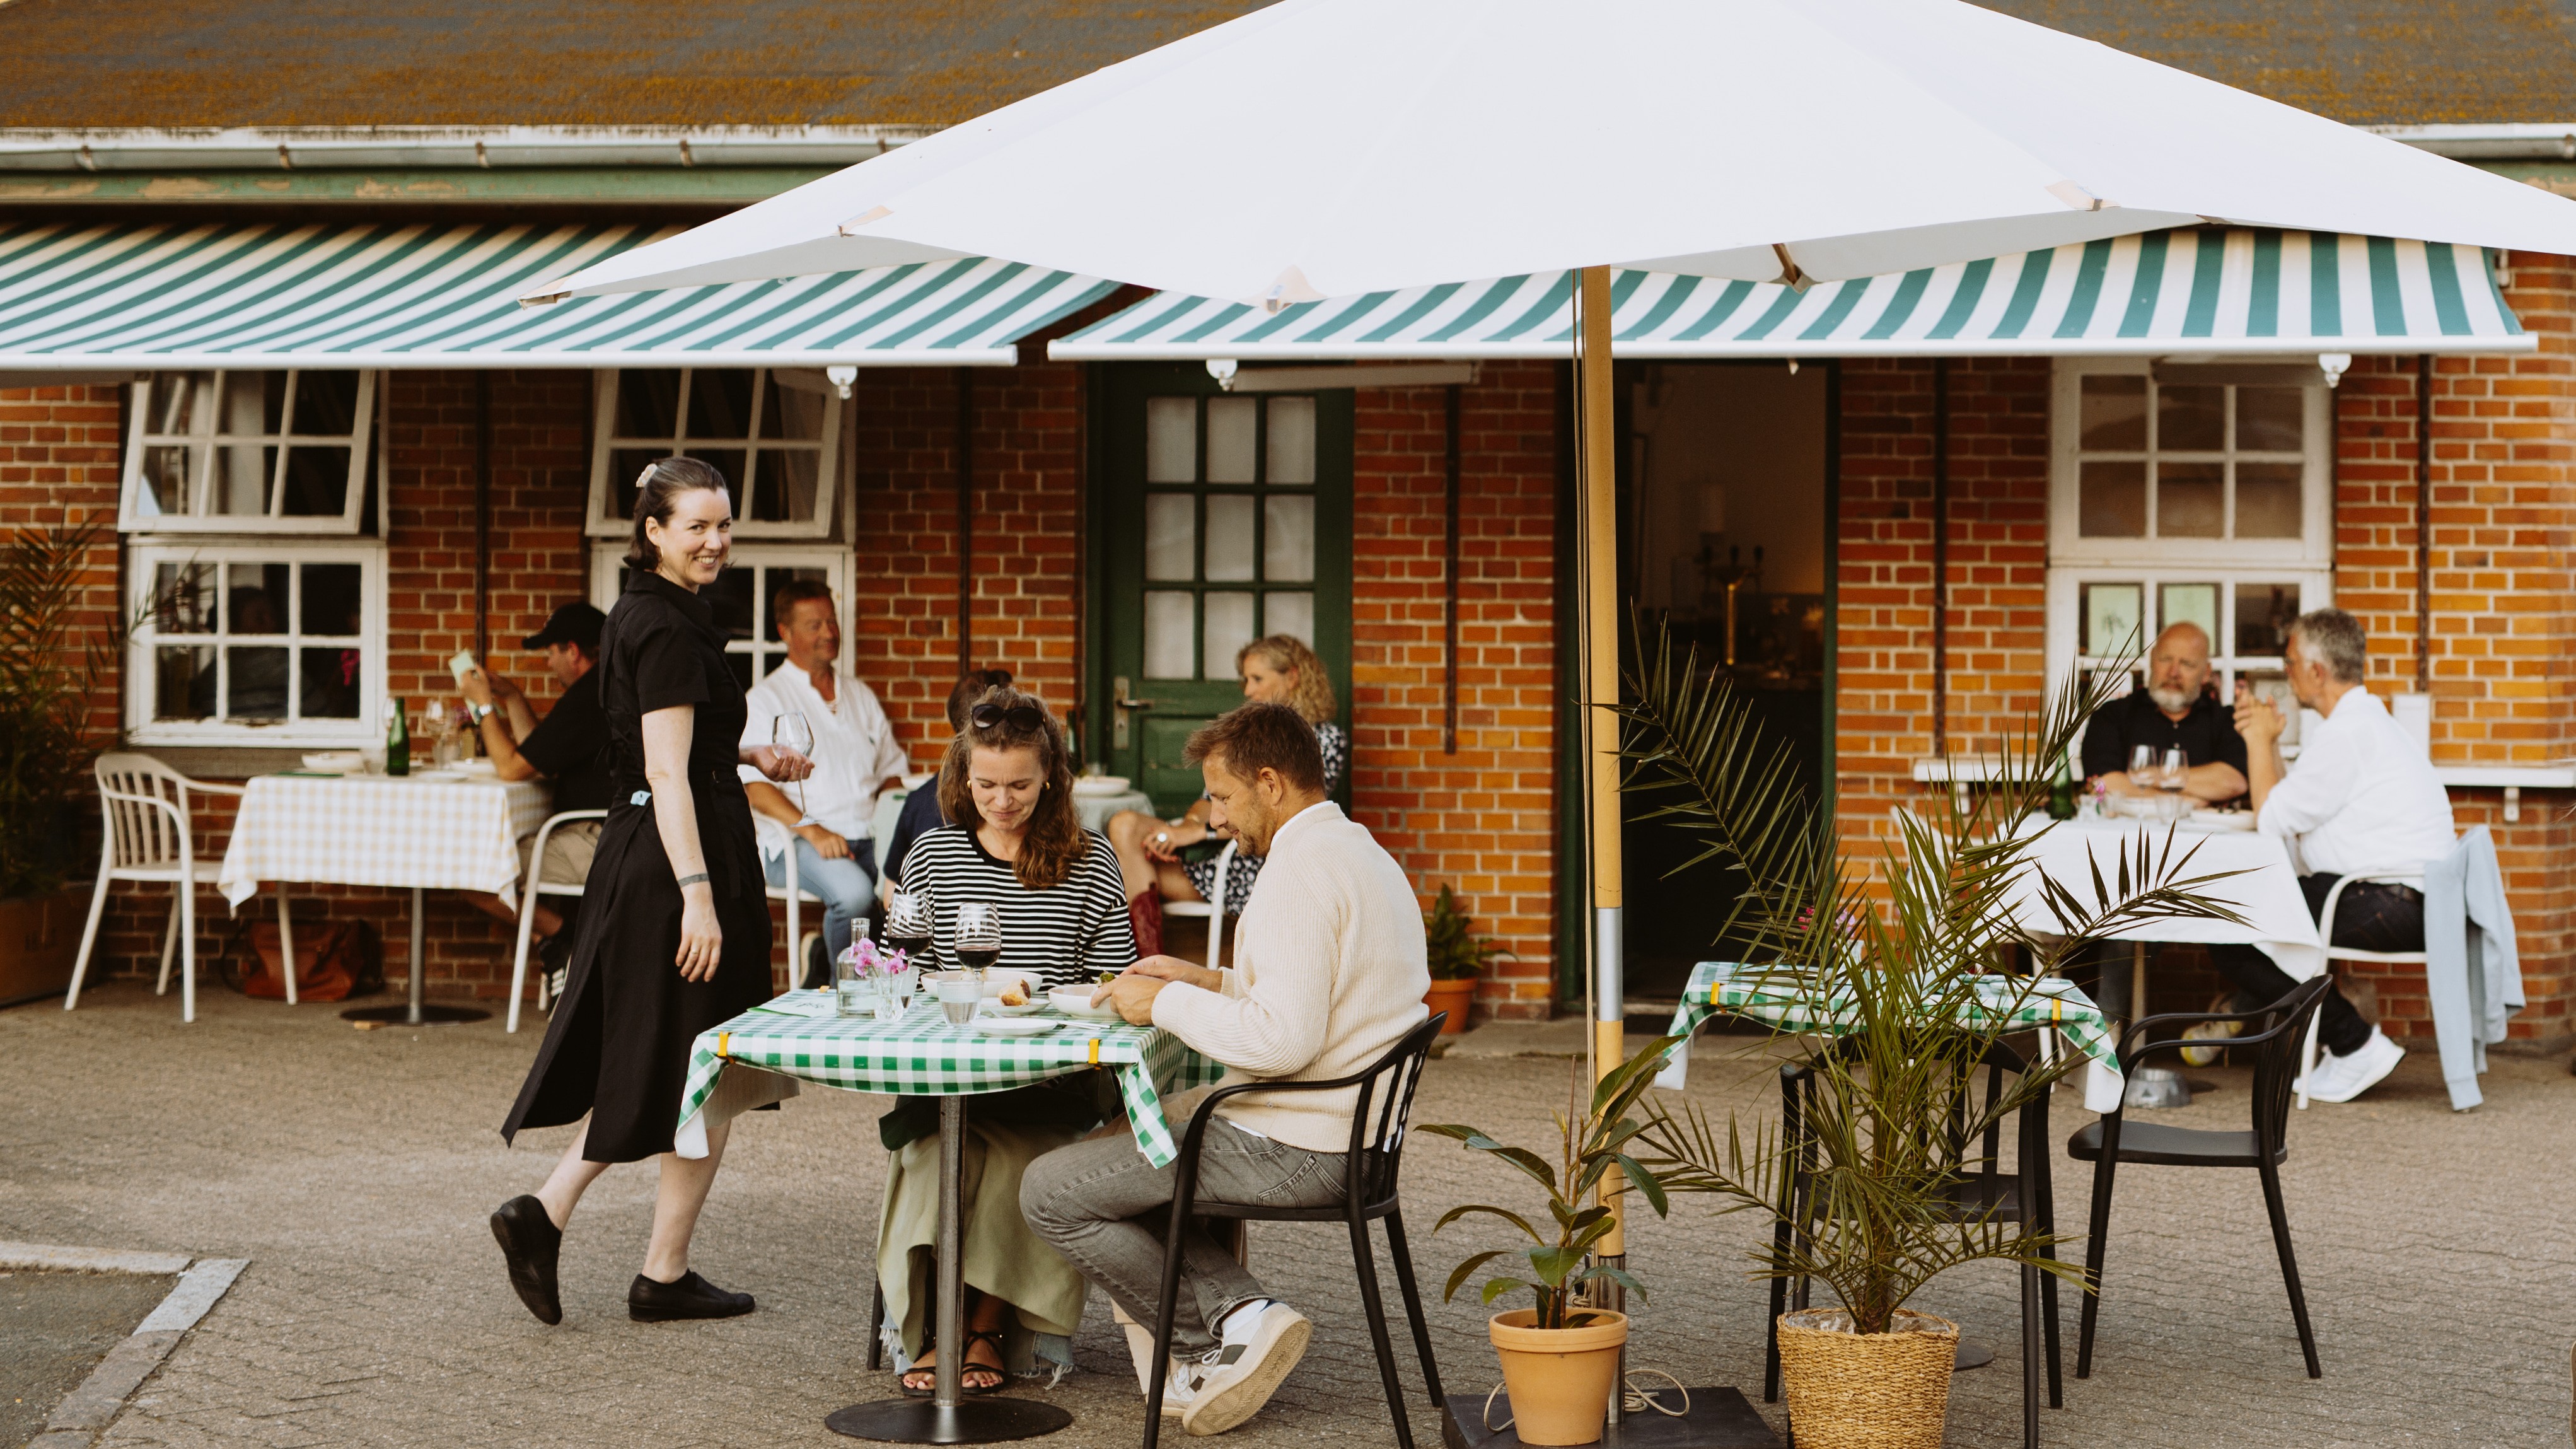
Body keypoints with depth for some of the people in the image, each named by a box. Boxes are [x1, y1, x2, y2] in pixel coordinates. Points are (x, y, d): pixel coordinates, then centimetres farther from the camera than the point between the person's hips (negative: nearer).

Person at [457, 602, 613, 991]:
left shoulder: (587, 699, -16)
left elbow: (512, 767, -13)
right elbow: (537, 762, 24)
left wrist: (484, 705, -1)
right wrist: (511, 697, 22)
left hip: (596, 845, -11)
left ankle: (559, 936, 1)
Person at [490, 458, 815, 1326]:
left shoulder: (642, 614, 14)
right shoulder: (667, 629, -16)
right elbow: (668, 774, -22)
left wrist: (750, 757, 18)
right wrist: (697, 895, -26)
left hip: (636, 862, 10)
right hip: (679, 862, -10)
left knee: (649, 1070, 16)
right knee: (704, 1080, 1)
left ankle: (545, 1212, 8)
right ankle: (665, 1277, 10)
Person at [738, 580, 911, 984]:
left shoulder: (860, 696, 23)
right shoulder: (767, 699, 5)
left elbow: (890, 771, 25)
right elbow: (754, 784, -7)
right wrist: (812, 830, -20)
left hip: (870, 838, 6)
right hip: (795, 843, -6)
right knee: (854, 892, -35)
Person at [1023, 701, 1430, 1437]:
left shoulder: (1300, 868, -19)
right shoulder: (1366, 853, 14)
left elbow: (1283, 1042, -27)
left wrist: (1168, 1004, -13)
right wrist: (1209, 982, 15)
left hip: (1293, 1149, -10)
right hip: (1351, 1129, 10)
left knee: (1050, 1191, -2)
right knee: (1121, 1140, 26)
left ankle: (1211, 1344, 3)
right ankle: (1241, 1311, 7)